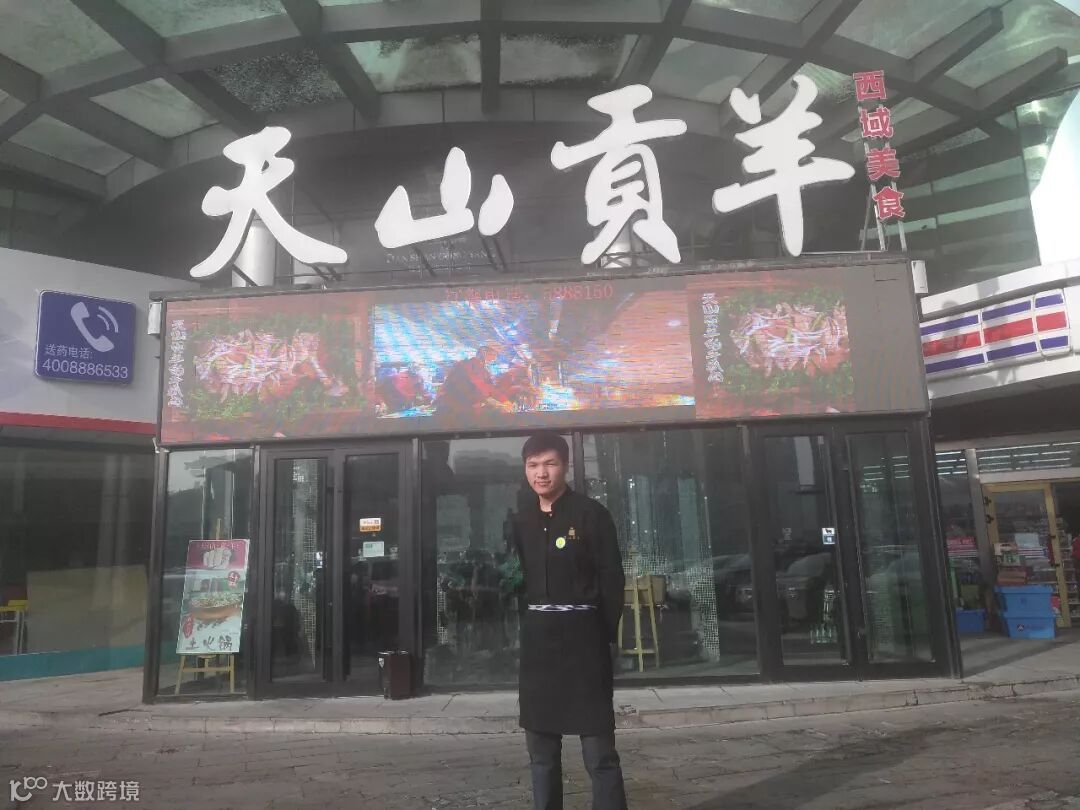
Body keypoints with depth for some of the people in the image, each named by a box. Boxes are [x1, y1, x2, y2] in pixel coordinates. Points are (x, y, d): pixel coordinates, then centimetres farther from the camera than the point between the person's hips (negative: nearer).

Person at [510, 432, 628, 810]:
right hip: (537, 639, 5)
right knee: (540, 749, 15)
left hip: (582, 636, -5)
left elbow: (612, 580, -5)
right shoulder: (522, 520, 9)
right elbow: (519, 578, 14)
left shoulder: (592, 514, -5)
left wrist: (607, 636, -9)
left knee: (598, 749, -2)